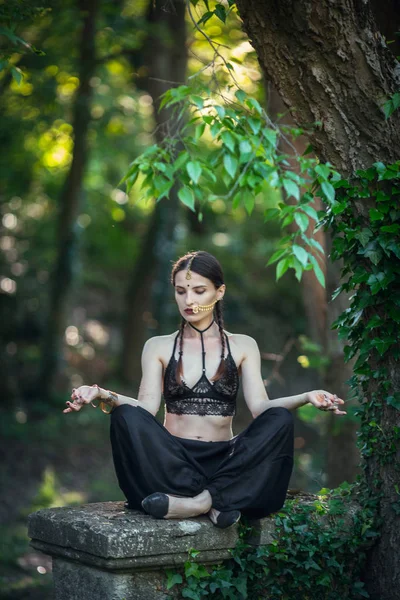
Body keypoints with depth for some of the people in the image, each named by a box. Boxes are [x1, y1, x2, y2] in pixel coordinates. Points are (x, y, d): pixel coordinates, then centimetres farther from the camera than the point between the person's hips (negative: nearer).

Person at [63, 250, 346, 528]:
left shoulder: (242, 346, 14)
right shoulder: (158, 347, 13)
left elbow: (260, 406, 1)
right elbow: (147, 408, -2)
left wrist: (306, 398, -18)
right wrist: (103, 396, -21)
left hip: (225, 463, 0)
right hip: (172, 463, 0)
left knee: (280, 419, -24)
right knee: (126, 416, -28)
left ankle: (202, 499, -32)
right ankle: (214, 503, -34)